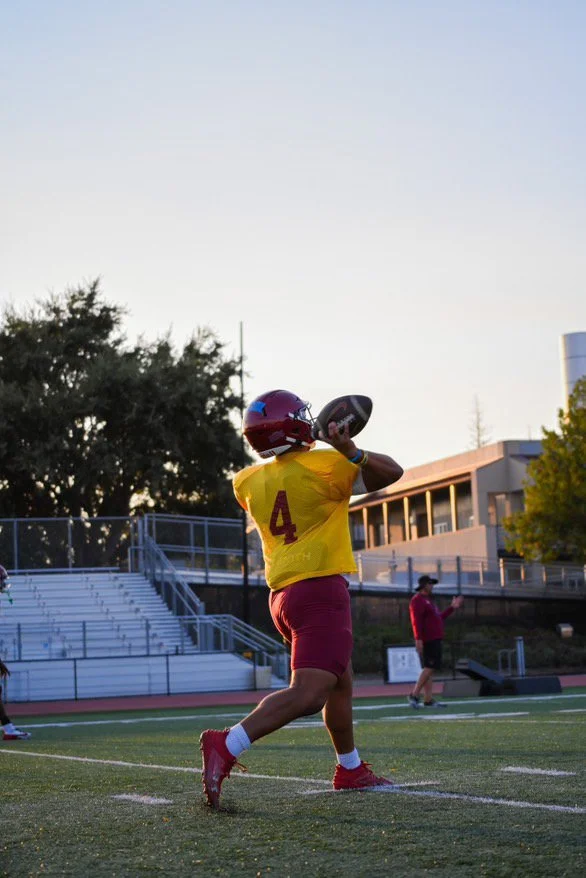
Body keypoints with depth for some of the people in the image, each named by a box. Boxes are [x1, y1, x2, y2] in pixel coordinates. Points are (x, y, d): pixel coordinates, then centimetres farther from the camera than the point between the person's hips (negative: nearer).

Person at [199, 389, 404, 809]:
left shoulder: (249, 482, 10)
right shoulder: (325, 466, -7)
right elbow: (392, 472, 2)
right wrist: (351, 451, -3)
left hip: (282, 596, 8)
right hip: (321, 589, -8)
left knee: (340, 680, 23)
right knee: (308, 694, -17)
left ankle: (351, 769, 32)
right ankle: (228, 746, -31)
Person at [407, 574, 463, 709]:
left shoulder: (428, 601, 24)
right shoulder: (417, 600, -9)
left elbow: (439, 617, 28)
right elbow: (416, 621, -19)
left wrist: (452, 607, 24)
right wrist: (418, 638, -27)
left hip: (434, 641, 10)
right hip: (427, 641, -10)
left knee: (429, 669, 7)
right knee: (429, 668, -14)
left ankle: (428, 699, 6)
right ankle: (414, 695, -13)